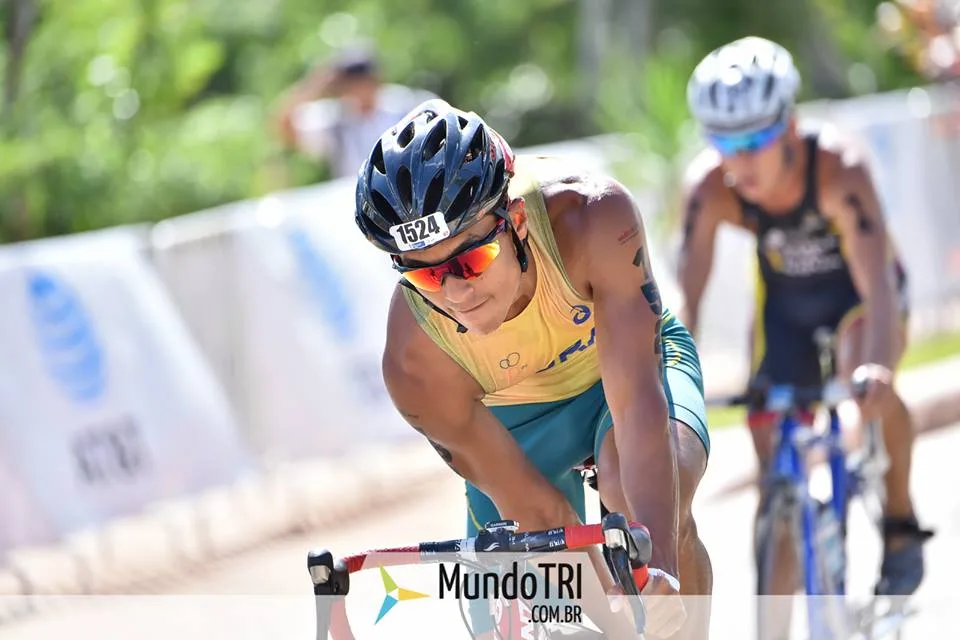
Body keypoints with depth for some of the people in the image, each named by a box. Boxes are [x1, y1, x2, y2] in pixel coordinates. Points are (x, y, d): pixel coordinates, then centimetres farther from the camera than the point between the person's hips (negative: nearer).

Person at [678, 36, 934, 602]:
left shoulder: (839, 168, -37)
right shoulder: (710, 185, -29)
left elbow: (876, 283, -46)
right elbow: (686, 292, -29)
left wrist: (876, 367, -63)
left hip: (855, 290, -3)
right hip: (785, 301, 3)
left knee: (866, 378, -35)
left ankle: (901, 518, -11)